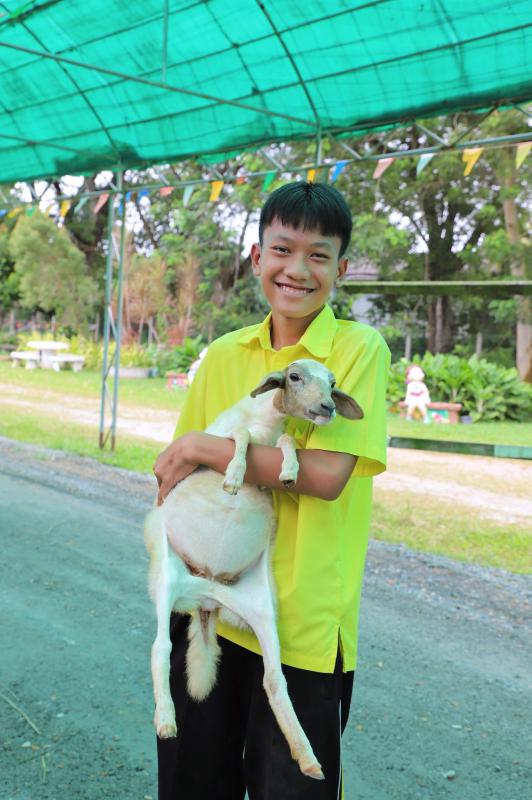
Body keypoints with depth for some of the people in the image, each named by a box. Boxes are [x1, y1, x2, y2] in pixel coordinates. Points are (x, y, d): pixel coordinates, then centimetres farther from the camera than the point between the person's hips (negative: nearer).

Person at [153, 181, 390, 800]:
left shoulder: (360, 349, -9)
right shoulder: (223, 355, 5)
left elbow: (326, 473, -20)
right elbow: (175, 473, 11)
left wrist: (205, 449, -15)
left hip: (304, 628, -4)